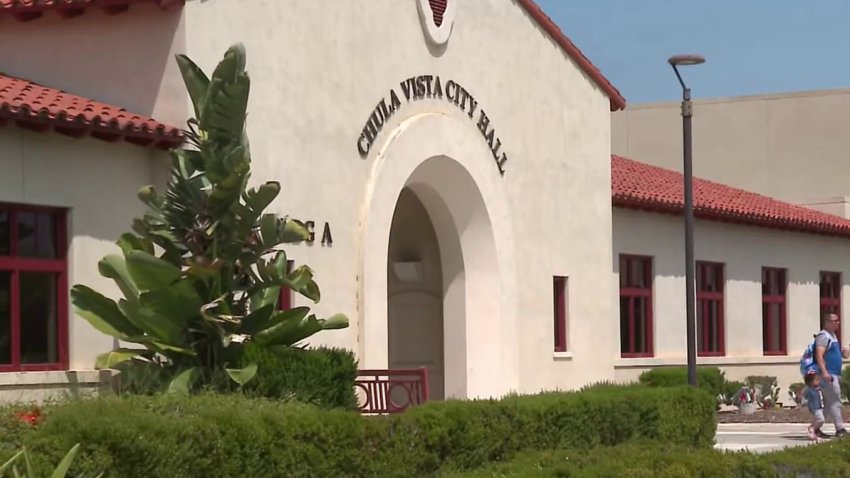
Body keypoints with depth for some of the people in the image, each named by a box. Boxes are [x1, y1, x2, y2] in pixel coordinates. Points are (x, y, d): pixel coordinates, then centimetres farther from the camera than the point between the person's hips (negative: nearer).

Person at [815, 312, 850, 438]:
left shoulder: (832, 336, 19)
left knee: (827, 403, 10)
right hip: (828, 374, -10)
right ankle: (840, 429, -12)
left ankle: (817, 429, 13)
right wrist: (824, 372, -32)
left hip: (835, 374, 10)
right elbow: (819, 354, -23)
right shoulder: (823, 336, -12)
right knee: (835, 401, -11)